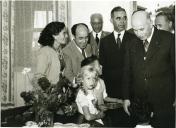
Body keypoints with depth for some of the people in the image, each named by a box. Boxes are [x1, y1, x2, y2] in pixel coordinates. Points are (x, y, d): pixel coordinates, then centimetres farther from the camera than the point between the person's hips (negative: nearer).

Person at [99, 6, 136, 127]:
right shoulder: (104, 41, 8)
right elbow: (102, 66, 8)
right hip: (112, 88, 2)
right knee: (115, 120, 6)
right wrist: (105, 87, 0)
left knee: (129, 120, 1)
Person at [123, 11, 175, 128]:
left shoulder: (169, 39, -5)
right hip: (139, 103, 3)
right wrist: (126, 98, 7)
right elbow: (127, 73, 12)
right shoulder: (132, 45, 8)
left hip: (164, 104, -3)